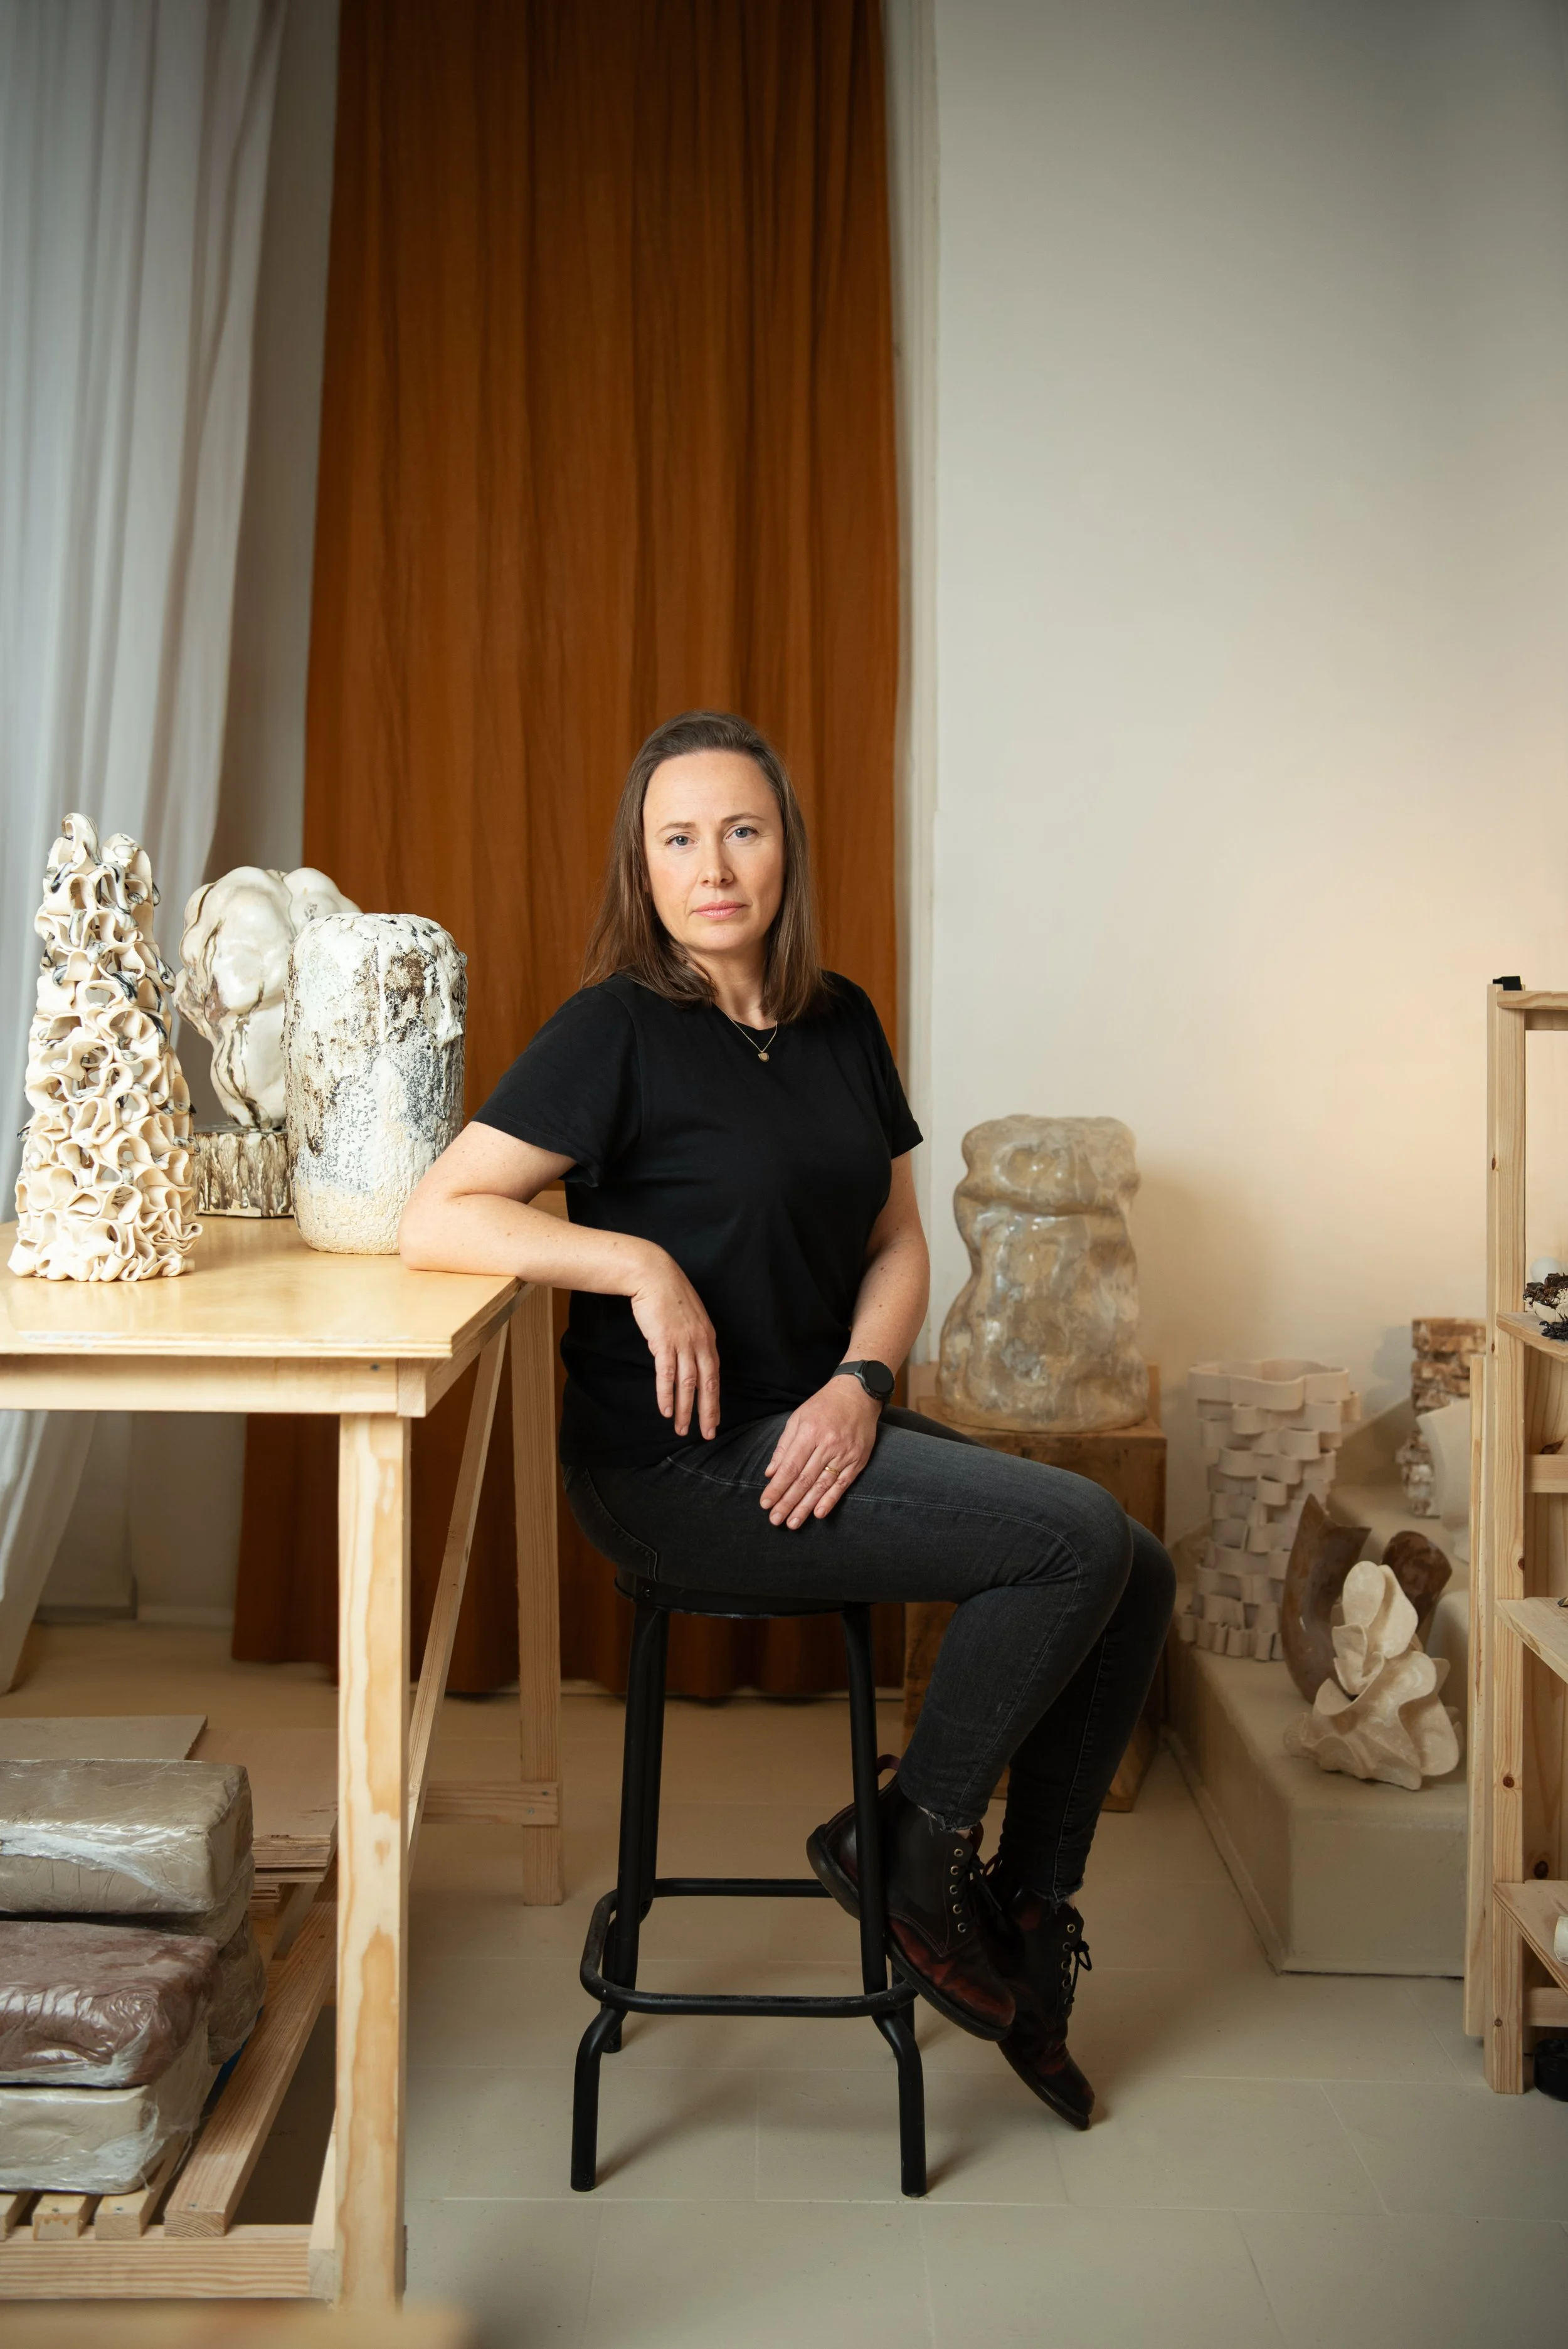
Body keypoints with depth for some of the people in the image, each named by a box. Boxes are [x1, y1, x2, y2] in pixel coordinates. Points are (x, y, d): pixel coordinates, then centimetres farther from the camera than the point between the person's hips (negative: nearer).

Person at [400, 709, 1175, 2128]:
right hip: (677, 1467, -7)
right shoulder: (618, 1029, -9)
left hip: (826, 1427, 7)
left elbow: (897, 1244, 12)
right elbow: (435, 1219, -16)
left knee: (1139, 1578, -3)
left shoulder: (841, 1024, 9)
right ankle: (909, 1845, 3)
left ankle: (1029, 1912, 14)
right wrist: (644, 1266, -24)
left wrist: (862, 1385, -6)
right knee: (1079, 1538, -18)